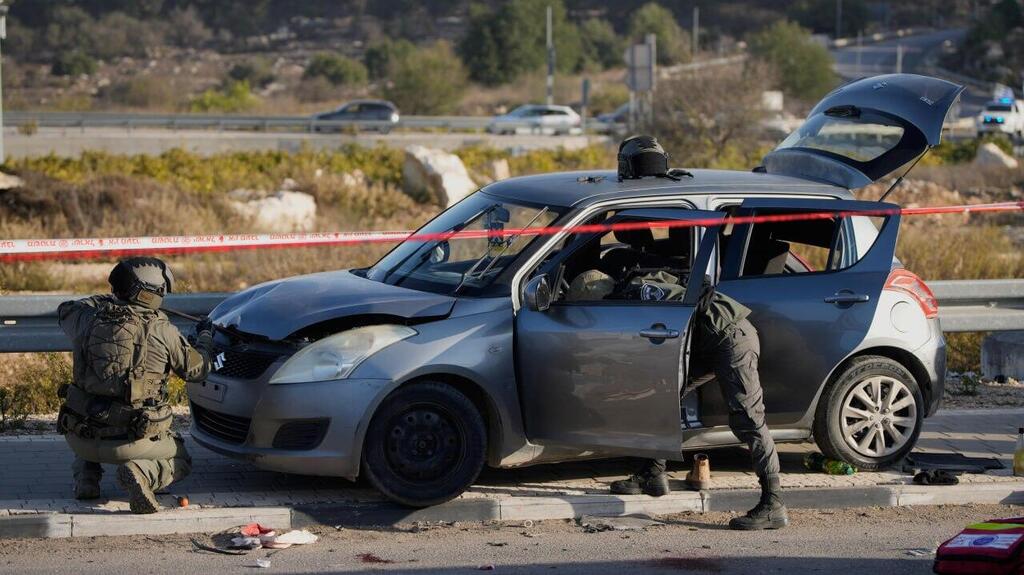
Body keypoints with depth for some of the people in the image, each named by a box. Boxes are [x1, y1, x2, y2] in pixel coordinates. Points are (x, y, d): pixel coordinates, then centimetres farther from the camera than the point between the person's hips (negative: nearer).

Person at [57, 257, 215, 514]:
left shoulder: (88, 317, -2)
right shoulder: (163, 332, -9)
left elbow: (65, 311, 23)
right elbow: (196, 369, 6)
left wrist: (106, 301, 35)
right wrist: (205, 337, 26)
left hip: (82, 438, 4)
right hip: (133, 441, -3)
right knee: (180, 462, 24)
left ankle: (86, 474, 13)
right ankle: (141, 472, -10)